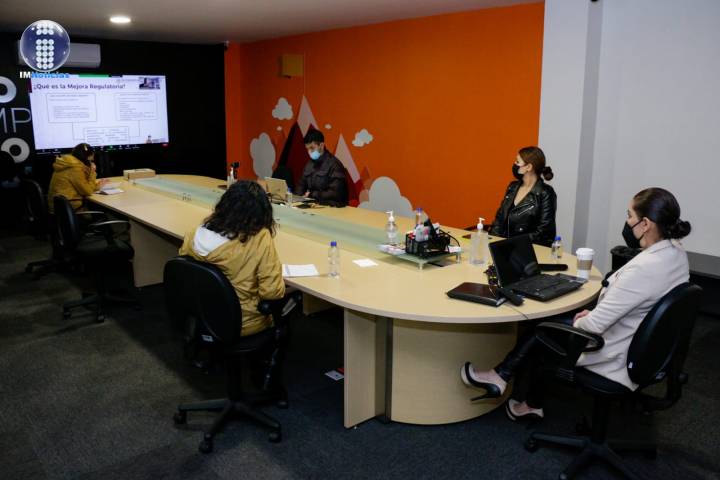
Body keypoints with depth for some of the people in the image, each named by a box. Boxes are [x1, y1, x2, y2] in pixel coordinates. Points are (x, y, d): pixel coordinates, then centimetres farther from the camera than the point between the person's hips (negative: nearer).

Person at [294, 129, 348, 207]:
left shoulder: (334, 165, -12)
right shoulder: (310, 163, 13)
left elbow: (335, 194, -18)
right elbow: (301, 185, 21)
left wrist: (312, 194, -13)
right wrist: (297, 197, 1)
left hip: (331, 207, -6)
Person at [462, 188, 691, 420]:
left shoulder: (643, 268, -32)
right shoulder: (675, 252, -2)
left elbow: (596, 325, -26)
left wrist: (578, 323, -5)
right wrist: (595, 313, 5)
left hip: (616, 358, -9)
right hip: (641, 347, 9)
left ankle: (501, 376, 29)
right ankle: (529, 403, 26)